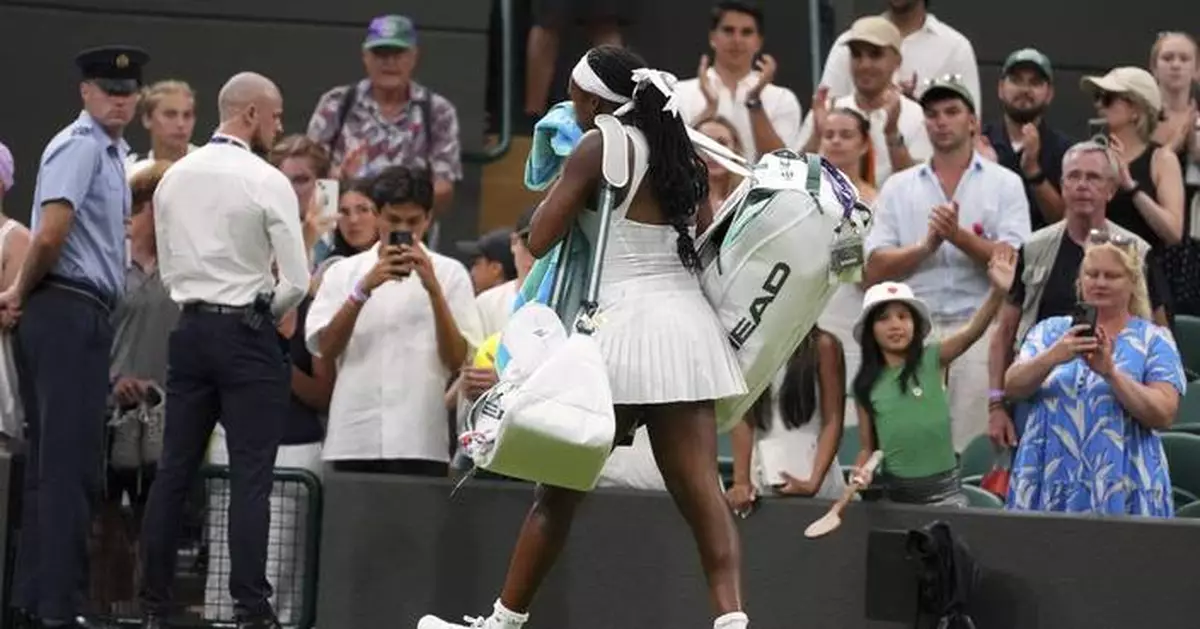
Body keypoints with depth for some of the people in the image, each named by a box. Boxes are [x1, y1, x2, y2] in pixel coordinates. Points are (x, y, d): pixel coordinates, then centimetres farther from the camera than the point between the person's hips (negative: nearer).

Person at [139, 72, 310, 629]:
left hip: (190, 327, 5)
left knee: (174, 469, 8)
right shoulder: (266, 183, -11)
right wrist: (265, 312, 7)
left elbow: (168, 268, 13)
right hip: (247, 333, -5)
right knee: (251, 477, -4)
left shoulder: (174, 178, 7)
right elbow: (296, 281, -11)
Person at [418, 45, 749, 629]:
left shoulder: (598, 147, -5)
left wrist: (561, 182, 12)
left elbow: (540, 238, -5)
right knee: (701, 489, -5)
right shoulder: (679, 149, 14)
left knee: (559, 489, 6)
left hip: (628, 321, -5)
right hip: (690, 323, 6)